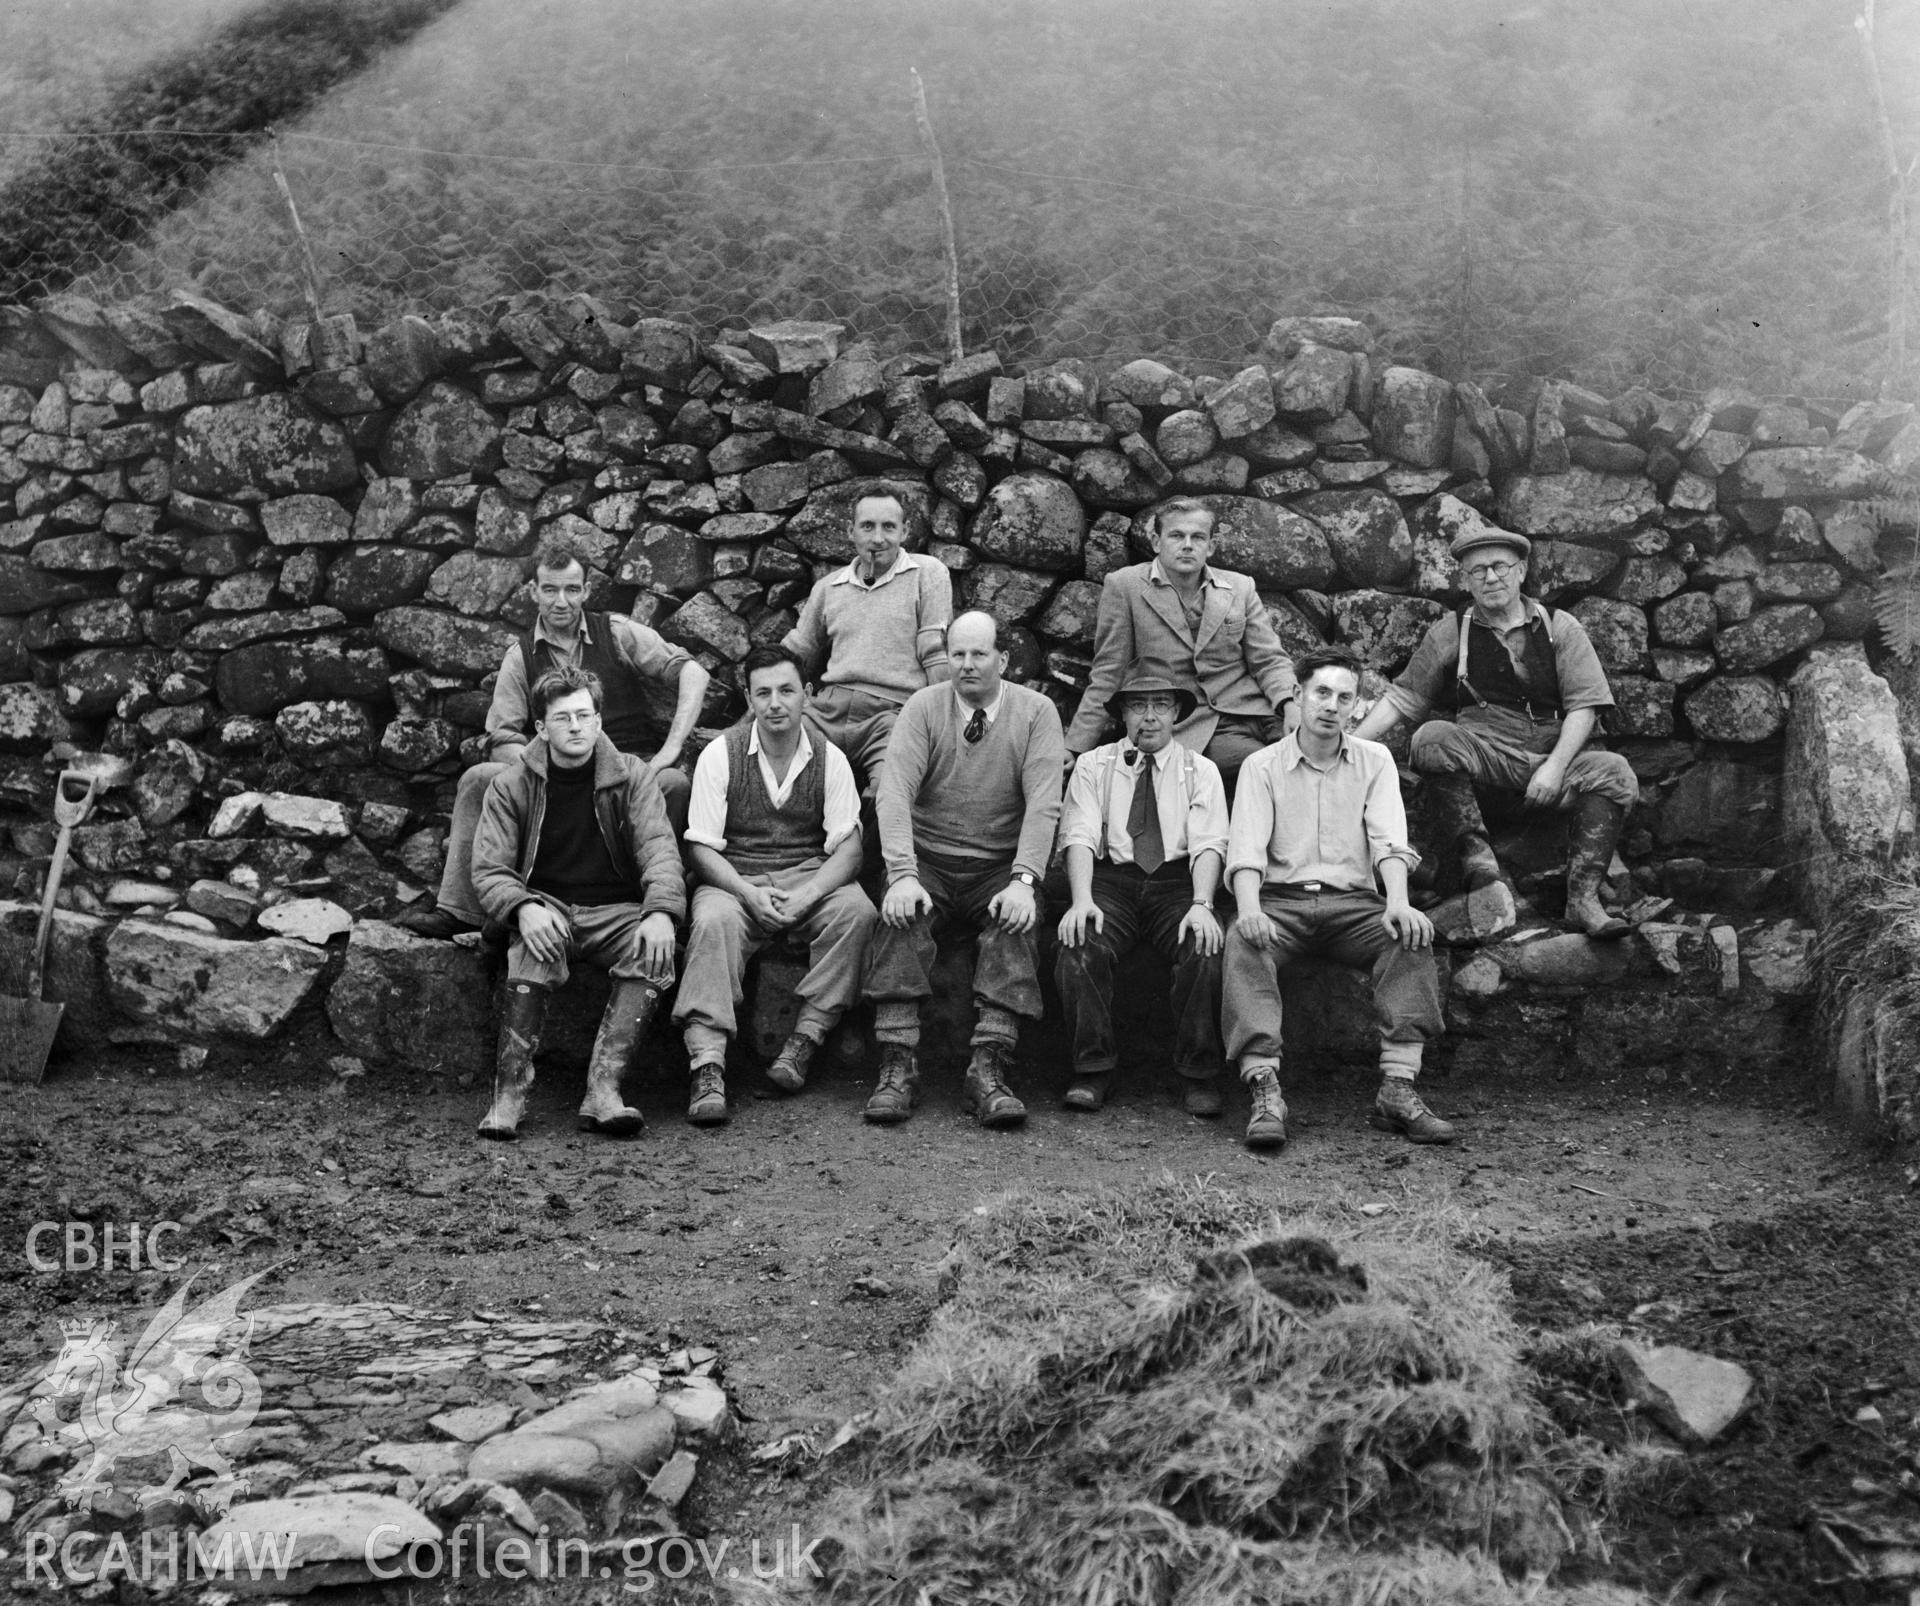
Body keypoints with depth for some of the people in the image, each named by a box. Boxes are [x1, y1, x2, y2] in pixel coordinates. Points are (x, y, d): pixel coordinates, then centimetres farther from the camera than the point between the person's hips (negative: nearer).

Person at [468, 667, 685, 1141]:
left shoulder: (631, 777, 4)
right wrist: (524, 908, -26)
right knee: (535, 947, -35)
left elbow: (659, 849, -8)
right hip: (546, 906, -1)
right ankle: (509, 1093, -33)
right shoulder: (511, 787, 3)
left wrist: (661, 911, -29)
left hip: (616, 911, 1)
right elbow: (488, 871, -4)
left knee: (654, 955, -31)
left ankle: (603, 1090, -37)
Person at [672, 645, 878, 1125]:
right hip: (733, 879, -1)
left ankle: (806, 1038, -24)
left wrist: (806, 896, -21)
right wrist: (750, 895, -20)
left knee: (857, 910, -29)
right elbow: (702, 847, -3)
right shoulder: (720, 754, -1)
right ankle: (708, 1065, -38)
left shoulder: (829, 759, 3)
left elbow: (848, 847, -2)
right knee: (712, 921, -35)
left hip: (810, 878, 2)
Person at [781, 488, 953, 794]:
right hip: (827, 710, 4)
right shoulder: (827, 587, 20)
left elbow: (937, 656, 0)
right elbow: (794, 655, 27)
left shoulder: (928, 574, 6)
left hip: (892, 712, -4)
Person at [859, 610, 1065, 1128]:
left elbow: (1043, 804, -10)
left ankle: (988, 1071, -32)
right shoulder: (924, 706, 1)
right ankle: (897, 1068, -29)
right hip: (927, 858, 0)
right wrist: (903, 874, -26)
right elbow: (895, 792, -11)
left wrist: (1023, 881, -24)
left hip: (1001, 867, 0)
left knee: (1017, 926, -30)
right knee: (899, 917, -29)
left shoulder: (1035, 712, 1)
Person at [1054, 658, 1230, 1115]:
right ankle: (1092, 1069, -15)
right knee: (1080, 948, -30)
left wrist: (1201, 905, -21)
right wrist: (1081, 900, -20)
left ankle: (1200, 1075, -15)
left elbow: (1209, 843, -1)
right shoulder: (1093, 765, 12)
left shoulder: (1200, 770, 12)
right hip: (1111, 880, 0)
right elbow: (1079, 835, -1)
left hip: (1177, 882, 0)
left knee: (1205, 952, -30)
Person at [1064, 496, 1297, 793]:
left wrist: (1291, 705, -11)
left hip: (1254, 713, 4)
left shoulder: (1240, 588, 14)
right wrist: (1074, 748, -1)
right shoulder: (1124, 586, 4)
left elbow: (1270, 661, 11)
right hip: (1191, 732, -4)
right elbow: (1108, 675, 5)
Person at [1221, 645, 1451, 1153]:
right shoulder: (1262, 765, 8)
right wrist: (1249, 908, -26)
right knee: (1242, 943, -34)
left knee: (1412, 938, -29)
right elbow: (1247, 847, -5)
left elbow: (1389, 841, -1)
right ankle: (1266, 1093, -41)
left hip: (1353, 900, 2)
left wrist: (1398, 903, -21)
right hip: (1281, 899, -1)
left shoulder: (1374, 760, 13)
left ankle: (1398, 1088, -31)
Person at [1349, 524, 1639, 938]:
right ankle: (1473, 851, -24)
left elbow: (1584, 705, 3)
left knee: (1615, 773, -27)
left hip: (1554, 753, 1)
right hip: (1482, 750, 0)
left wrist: (1554, 766, -13)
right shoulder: (1448, 633, 12)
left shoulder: (1560, 628, 11)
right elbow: (1402, 698, 11)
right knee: (1431, 738, -31)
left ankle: (1583, 896, -29)